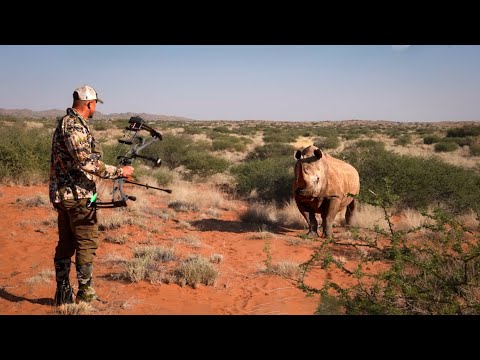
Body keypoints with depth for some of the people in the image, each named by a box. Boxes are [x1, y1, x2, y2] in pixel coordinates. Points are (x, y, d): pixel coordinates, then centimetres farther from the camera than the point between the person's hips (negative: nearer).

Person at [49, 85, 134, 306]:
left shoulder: (66, 123, 14)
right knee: (87, 244, -1)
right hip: (77, 196, -10)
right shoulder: (74, 126, -18)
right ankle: (86, 296, 6)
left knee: (66, 244, 14)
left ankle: (63, 295, 21)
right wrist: (120, 171, -20)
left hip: (63, 194, 10)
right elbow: (87, 163, -26)